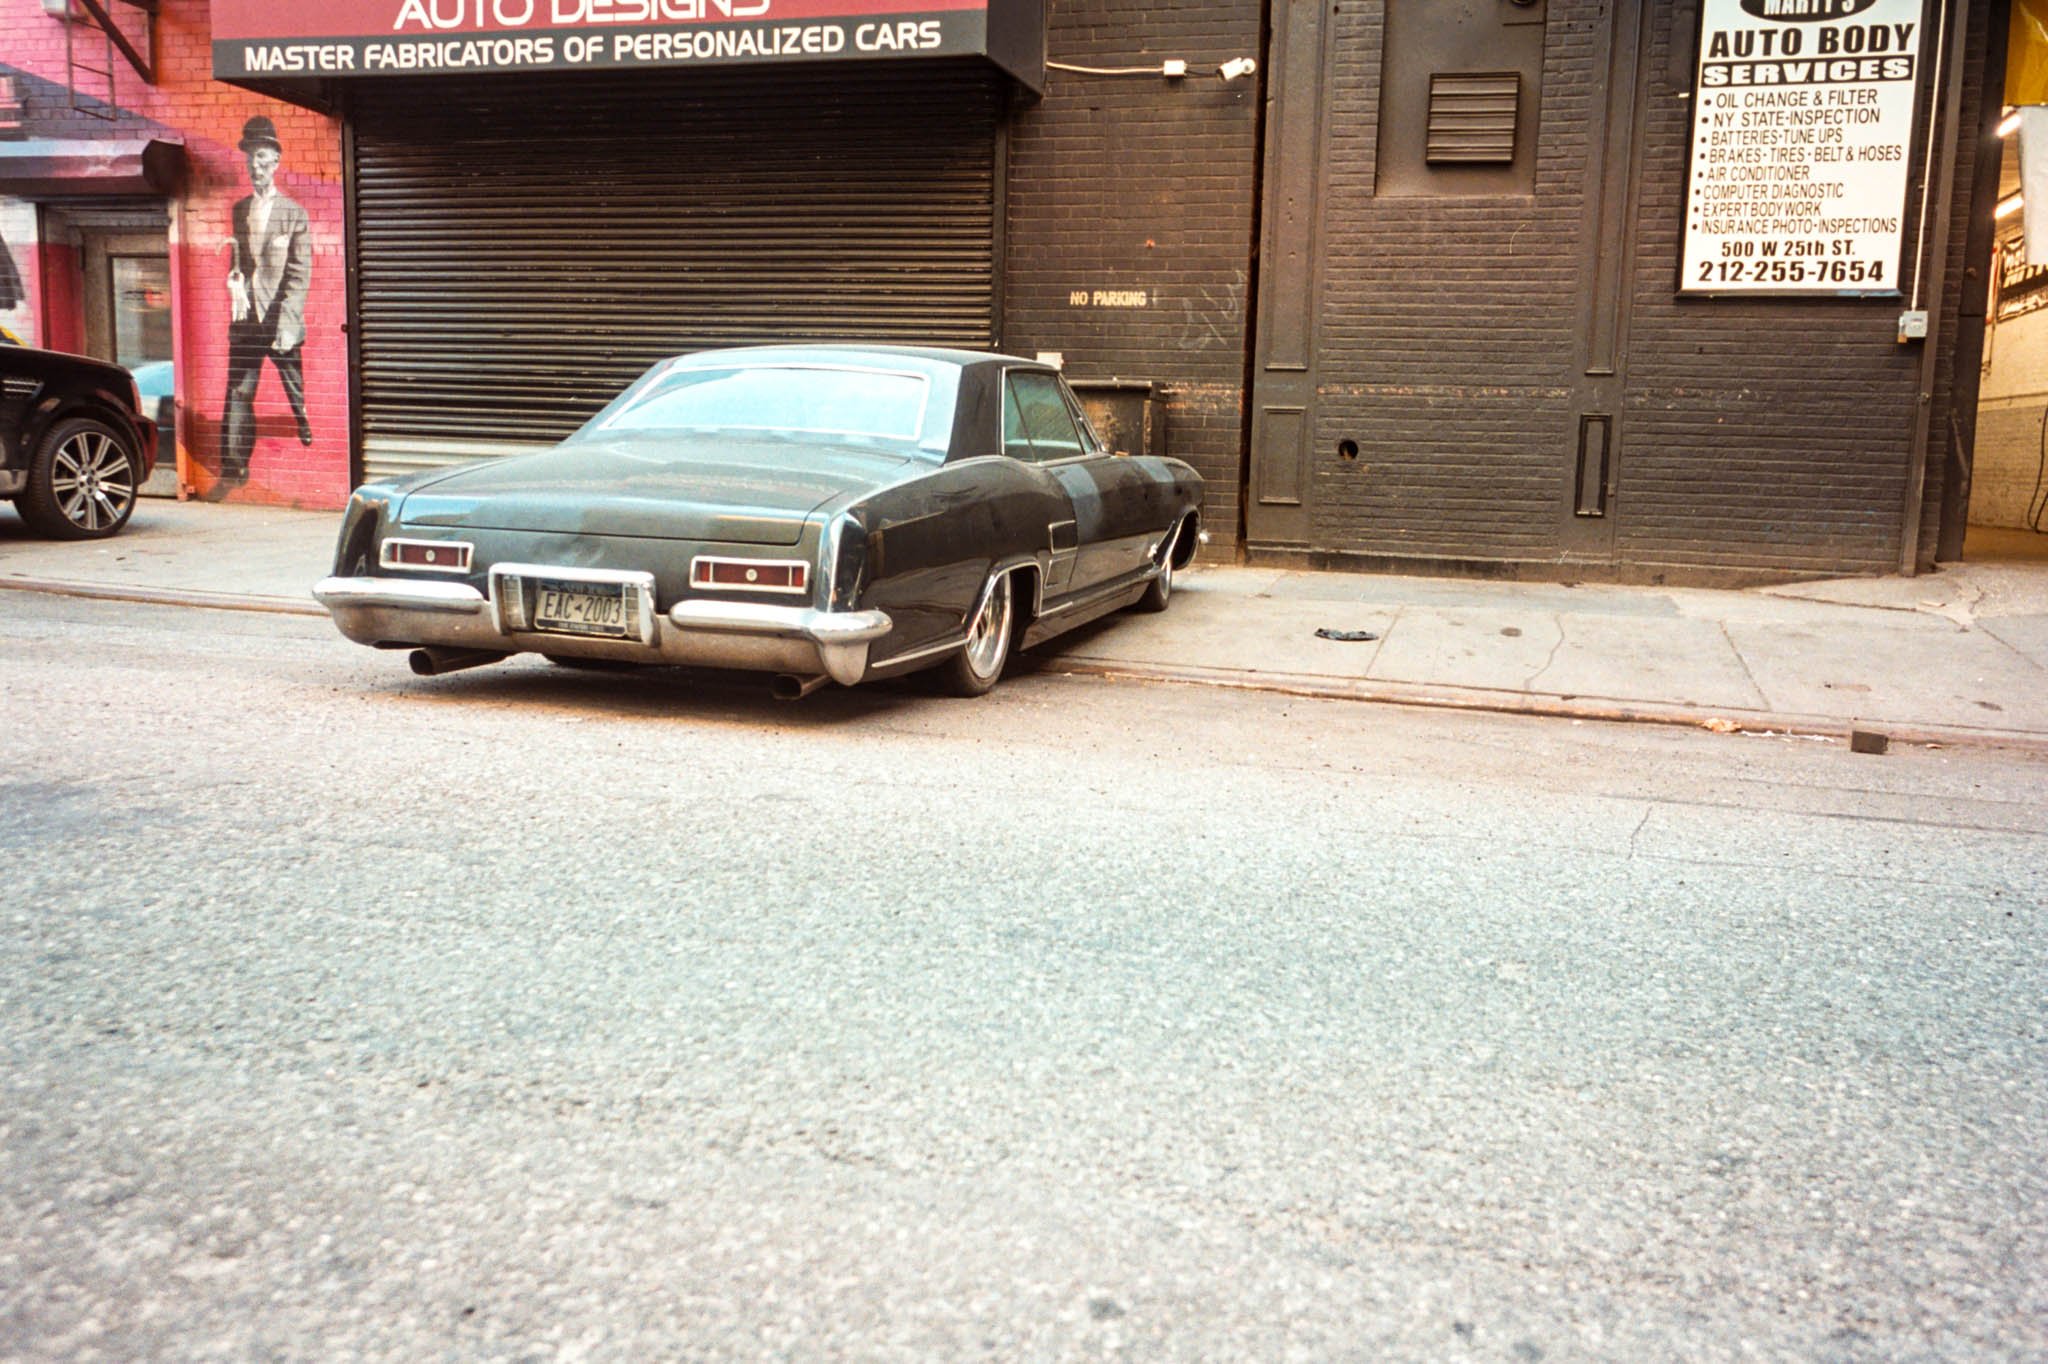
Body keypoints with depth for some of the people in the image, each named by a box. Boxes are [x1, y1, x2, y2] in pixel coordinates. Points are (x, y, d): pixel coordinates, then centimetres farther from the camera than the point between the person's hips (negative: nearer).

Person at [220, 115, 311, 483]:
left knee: (300, 398, 2)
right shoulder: (238, 211, 14)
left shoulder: (293, 212, 0)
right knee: (238, 396, 2)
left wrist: (287, 323, -13)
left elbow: (300, 275, -5)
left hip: (281, 321, -4)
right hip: (245, 319, 4)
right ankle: (232, 471, 5)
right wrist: (234, 280, 3)